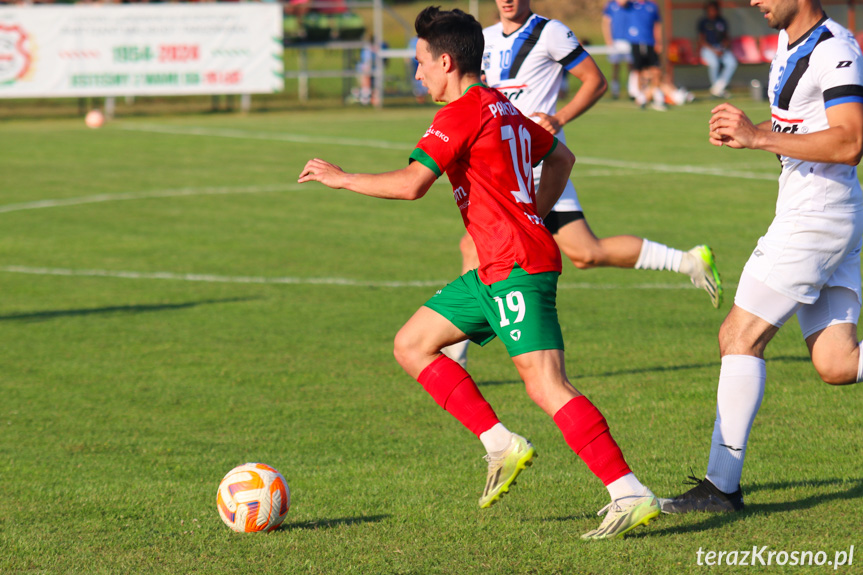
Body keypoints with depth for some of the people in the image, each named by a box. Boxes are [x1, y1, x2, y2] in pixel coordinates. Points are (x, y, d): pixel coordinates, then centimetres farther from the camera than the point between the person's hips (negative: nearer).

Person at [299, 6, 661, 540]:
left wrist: (340, 178, -8)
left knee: (547, 385, -17)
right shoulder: (503, 108, 18)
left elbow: (411, 184, -21)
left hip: (517, 269, -10)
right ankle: (502, 445, 8)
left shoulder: (462, 113, -12)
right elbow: (561, 158, 30)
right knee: (412, 345, 13)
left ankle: (632, 496, -21)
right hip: (496, 270, 10)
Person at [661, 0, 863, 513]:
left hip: (818, 217, -10)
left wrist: (759, 137, -24)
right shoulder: (789, 42, 15)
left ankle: (722, 485, -4)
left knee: (740, 336, -8)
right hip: (804, 216, 10)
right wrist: (746, 132, 5)